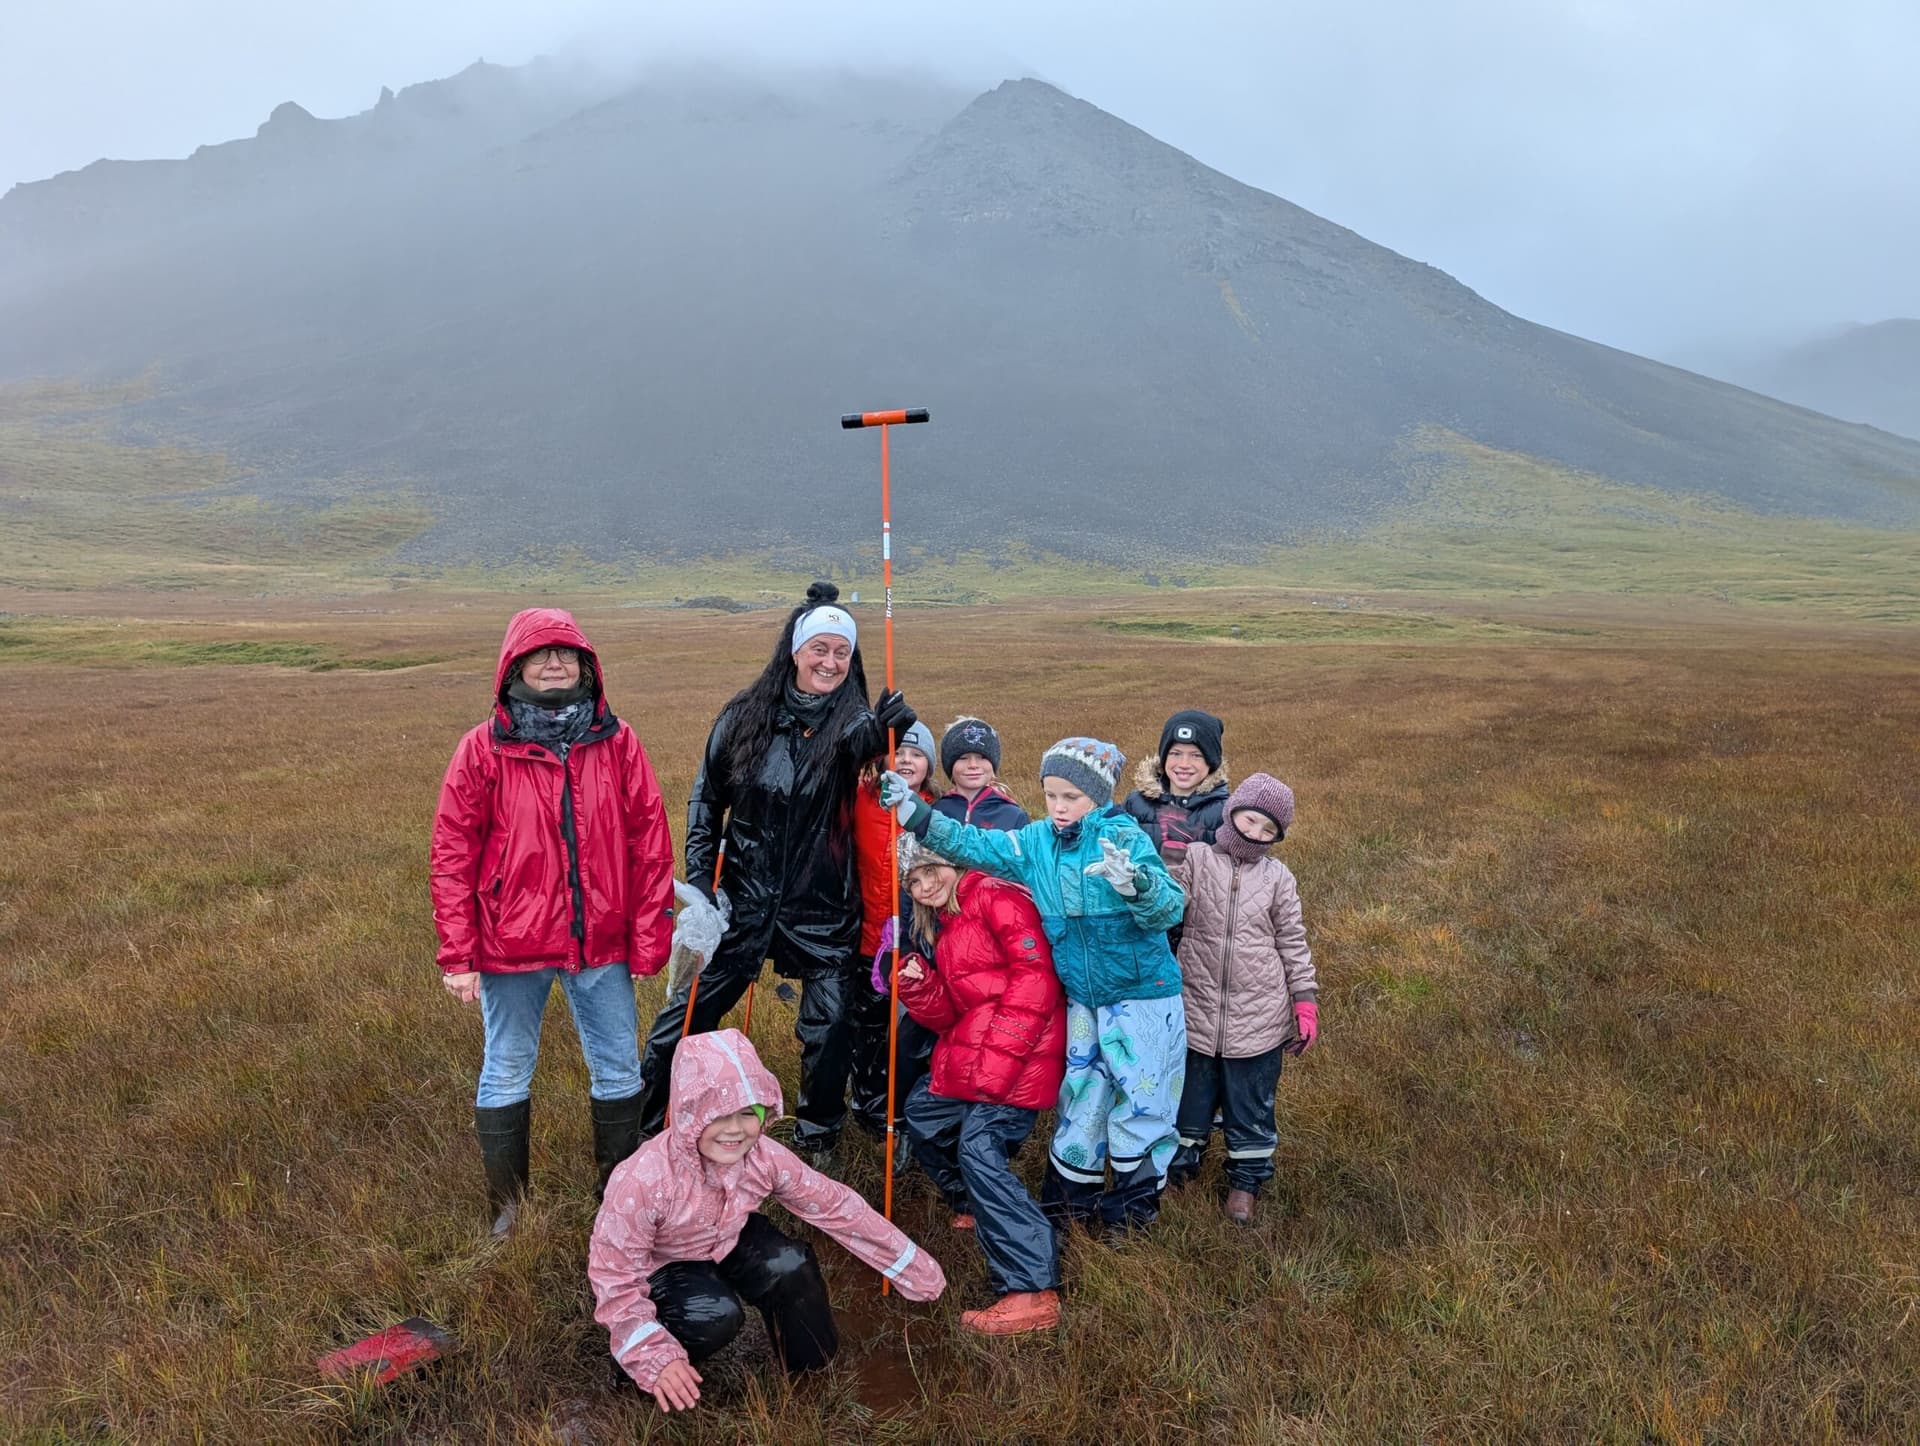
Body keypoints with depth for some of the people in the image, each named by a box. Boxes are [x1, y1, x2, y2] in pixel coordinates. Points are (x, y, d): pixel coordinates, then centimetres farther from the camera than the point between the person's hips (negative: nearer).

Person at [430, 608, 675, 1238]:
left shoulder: (617, 744, -1)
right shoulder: (484, 749, -6)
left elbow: (650, 843, 0)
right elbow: (451, 855, -4)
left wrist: (649, 937, -3)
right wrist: (457, 955, -7)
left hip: (601, 943, 2)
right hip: (512, 947, -1)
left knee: (619, 1072, 12)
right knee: (506, 1075, 12)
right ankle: (507, 1207, 31)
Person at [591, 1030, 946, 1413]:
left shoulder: (765, 1158, -22)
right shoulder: (641, 1182, -36)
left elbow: (835, 1206, -13)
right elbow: (615, 1276, -28)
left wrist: (915, 1267, -8)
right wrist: (655, 1358, -36)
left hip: (726, 1242, 4)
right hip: (659, 1266, -4)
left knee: (791, 1266, -22)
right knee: (717, 1316, -32)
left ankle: (810, 1368, 7)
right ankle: (645, 1365, 0)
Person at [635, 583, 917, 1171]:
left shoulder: (855, 722, -3)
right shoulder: (747, 714, -1)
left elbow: (857, 745, -25)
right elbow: (706, 796, 8)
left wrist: (889, 728, -45)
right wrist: (699, 870, 1)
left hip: (822, 909, -1)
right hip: (742, 900, 1)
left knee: (829, 1030, 2)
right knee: (684, 1017, 7)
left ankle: (819, 1137, 28)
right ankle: (644, 1131, 28)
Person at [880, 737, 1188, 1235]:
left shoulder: (1125, 838, -19)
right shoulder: (1036, 842, -2)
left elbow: (1170, 908, -27)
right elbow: (974, 845, -1)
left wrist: (1136, 884, -48)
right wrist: (913, 810, -9)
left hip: (1143, 994, -5)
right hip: (1083, 997, 5)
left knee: (1141, 1094, 6)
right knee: (1081, 1092, 16)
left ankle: (1135, 1199, 26)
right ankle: (1071, 1193, 33)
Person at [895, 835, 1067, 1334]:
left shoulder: (996, 898, -10)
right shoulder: (943, 927, 20)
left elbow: (1035, 976, -20)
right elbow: (948, 1014, 17)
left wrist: (997, 1059, -22)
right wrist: (918, 983, -3)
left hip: (1019, 1052, -10)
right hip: (971, 1057, 10)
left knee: (979, 1147, -21)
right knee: (922, 1112, 21)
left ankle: (1032, 1290, -23)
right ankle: (973, 1205, 40)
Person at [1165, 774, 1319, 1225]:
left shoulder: (1278, 877, 0)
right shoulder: (1195, 860, -5)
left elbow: (1292, 942, 5)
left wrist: (1305, 1003, 2)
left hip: (1258, 1017, 0)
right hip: (1197, 1010, 0)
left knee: (1251, 1103, 11)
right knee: (1190, 1096, 15)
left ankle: (1246, 1180, 29)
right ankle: (1180, 1167, 35)